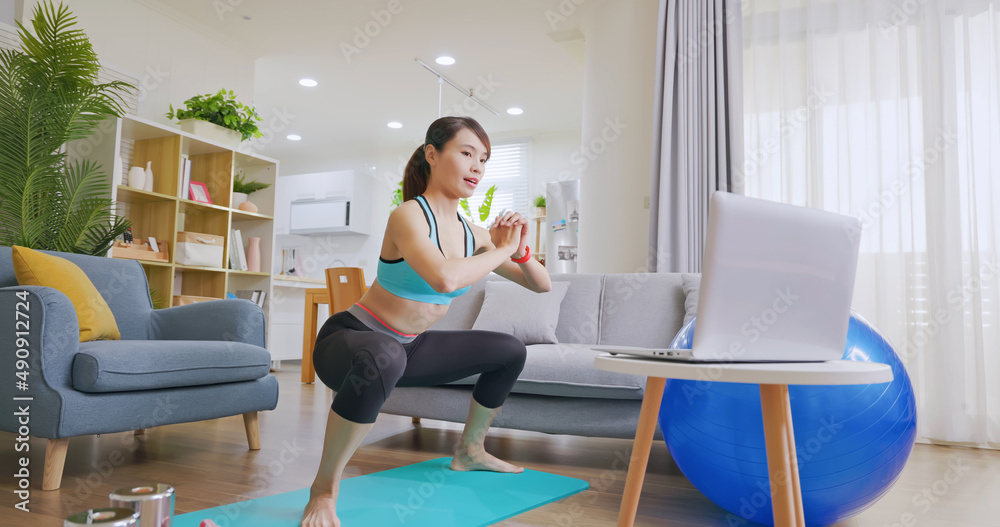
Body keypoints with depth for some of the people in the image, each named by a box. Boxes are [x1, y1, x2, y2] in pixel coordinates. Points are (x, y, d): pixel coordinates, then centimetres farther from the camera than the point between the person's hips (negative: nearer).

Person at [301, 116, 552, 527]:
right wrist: (501, 250, -25)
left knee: (510, 351, 12)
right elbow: (445, 278, -42)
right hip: (350, 339, -8)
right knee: (383, 357, -44)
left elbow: (541, 285, 7)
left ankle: (469, 451, 32)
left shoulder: (472, 234, 0)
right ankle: (324, 488, -22)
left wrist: (519, 250, -13)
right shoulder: (409, 215, -22)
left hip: (409, 347, 8)